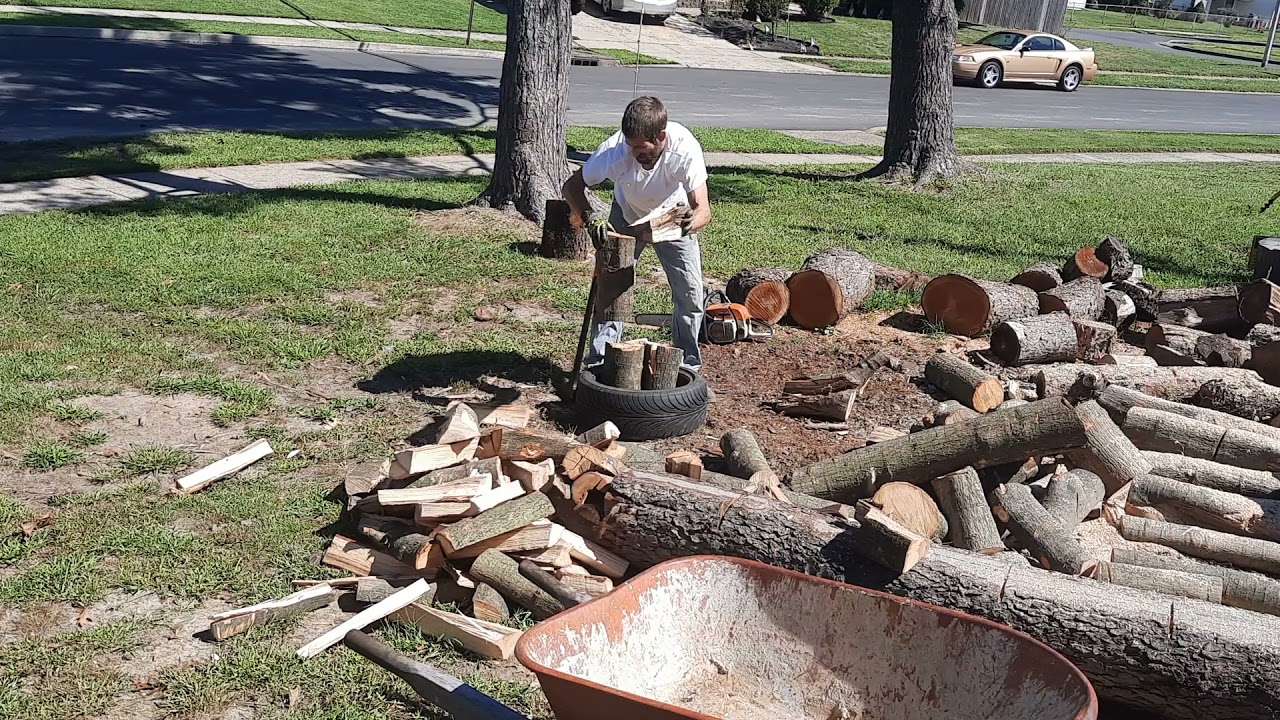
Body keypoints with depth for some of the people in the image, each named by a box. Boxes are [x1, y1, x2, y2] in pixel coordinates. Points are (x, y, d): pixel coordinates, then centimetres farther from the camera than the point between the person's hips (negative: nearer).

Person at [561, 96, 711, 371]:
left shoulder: (686, 149, -38)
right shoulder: (615, 150, -36)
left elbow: (703, 209, -37)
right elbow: (572, 186, -23)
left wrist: (692, 222, -60)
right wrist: (589, 217, -42)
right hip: (627, 216, 0)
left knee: (690, 291, -5)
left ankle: (687, 363, 12)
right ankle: (599, 361, 5)